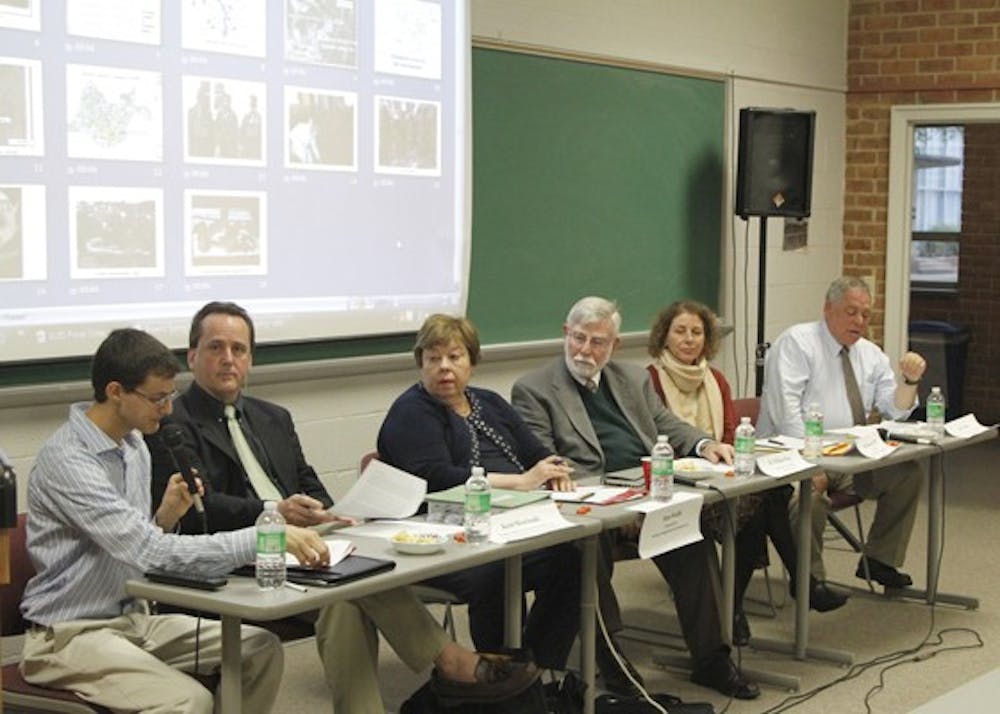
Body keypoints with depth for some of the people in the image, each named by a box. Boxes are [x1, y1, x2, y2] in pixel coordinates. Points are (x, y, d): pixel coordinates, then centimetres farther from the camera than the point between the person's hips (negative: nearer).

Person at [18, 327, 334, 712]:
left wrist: (164, 519, -8)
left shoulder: (134, 447, 7)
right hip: (69, 636, -8)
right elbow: (149, 552, -29)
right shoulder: (66, 460, -21)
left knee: (261, 649, -4)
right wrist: (266, 537, -31)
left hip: (132, 618, 8)